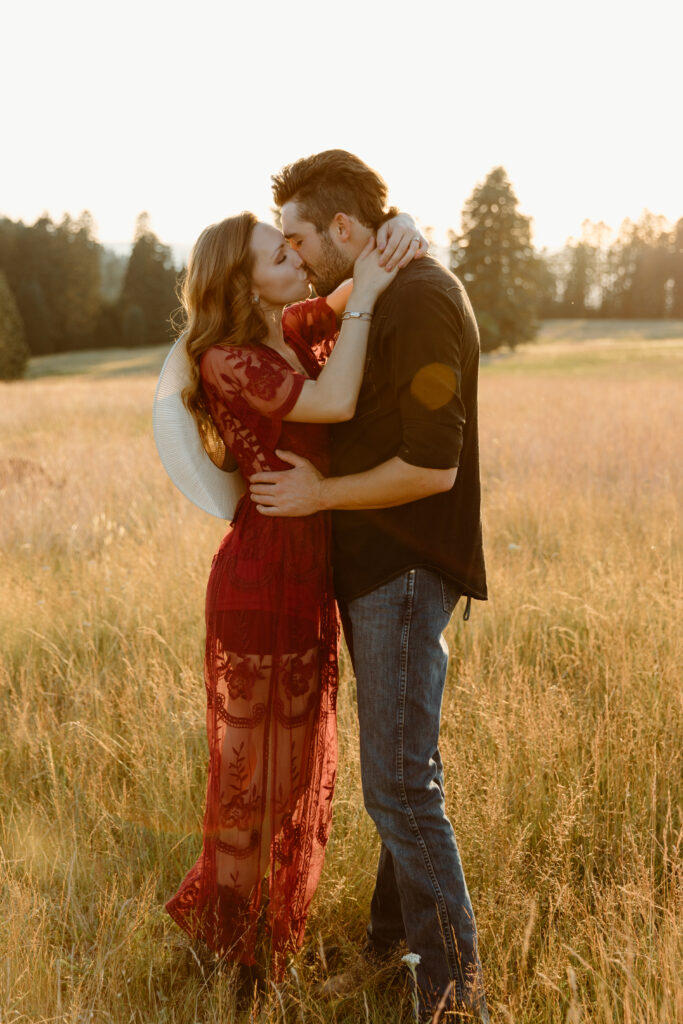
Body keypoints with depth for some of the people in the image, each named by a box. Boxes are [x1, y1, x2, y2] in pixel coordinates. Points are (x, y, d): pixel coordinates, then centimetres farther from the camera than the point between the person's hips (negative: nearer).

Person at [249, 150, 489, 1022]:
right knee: (395, 770, 18)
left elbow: (432, 466, -22)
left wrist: (319, 495, -13)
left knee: (401, 786, -8)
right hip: (371, 565, 10)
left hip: (407, 571, -10)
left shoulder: (422, 300, -17)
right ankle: (392, 942, 31)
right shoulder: (380, 299, 16)